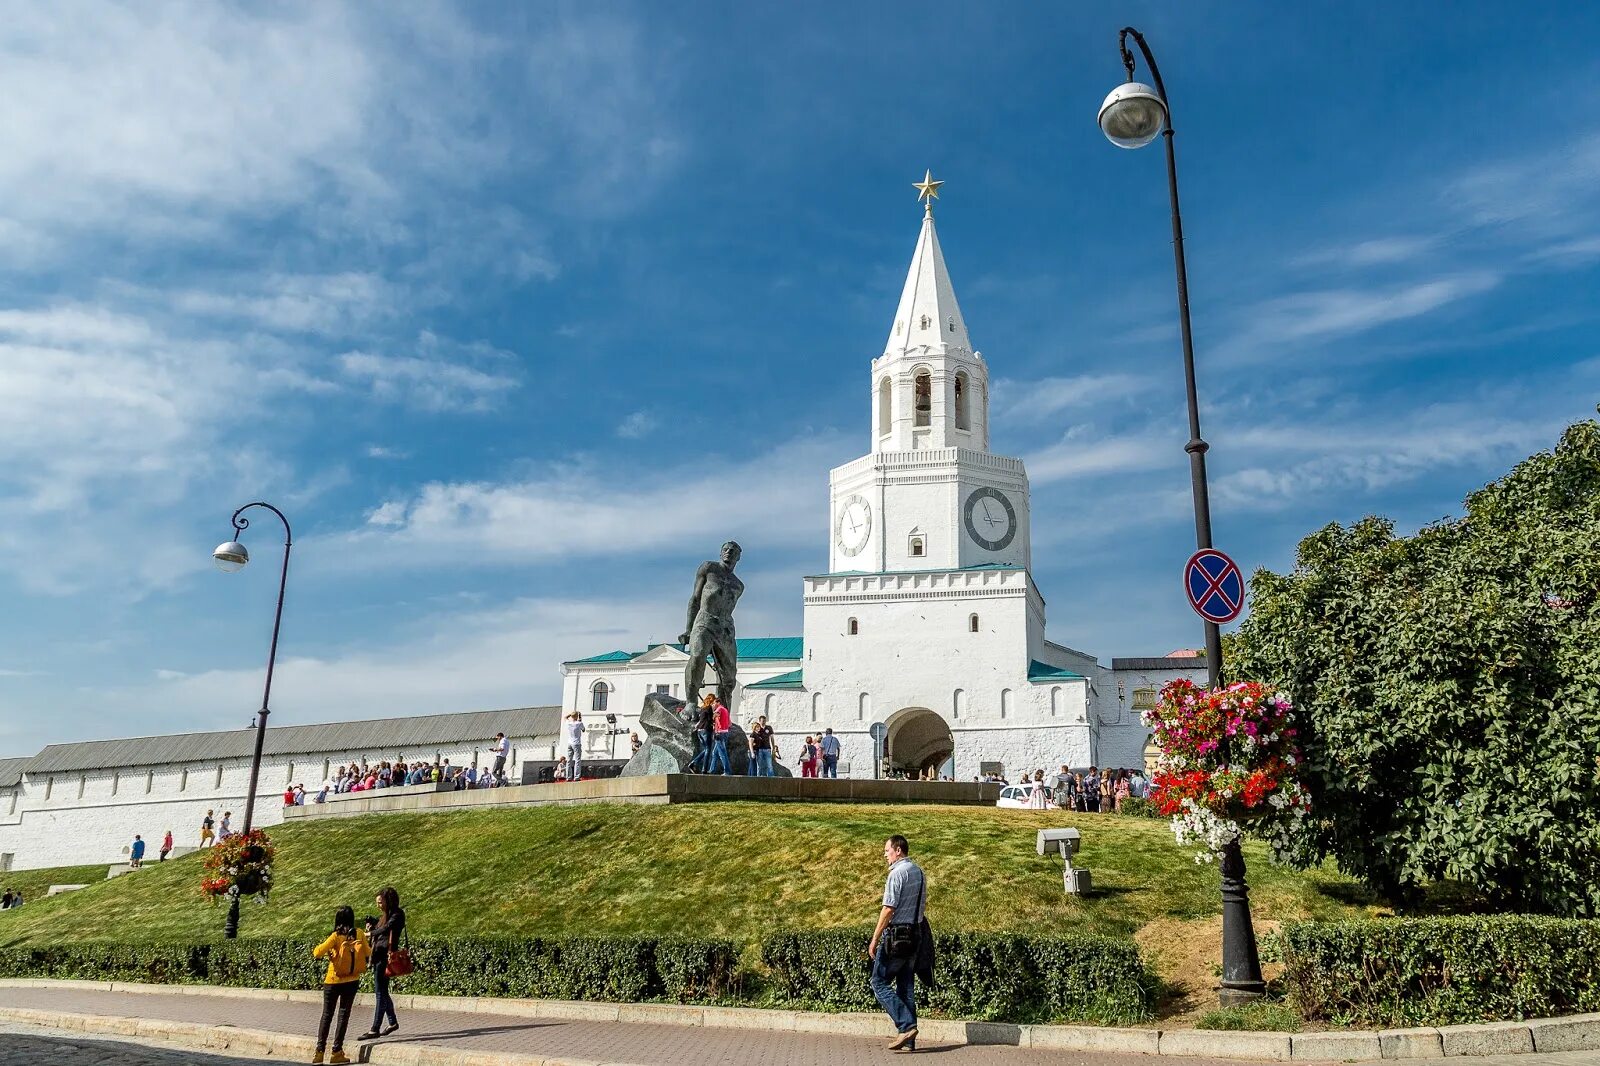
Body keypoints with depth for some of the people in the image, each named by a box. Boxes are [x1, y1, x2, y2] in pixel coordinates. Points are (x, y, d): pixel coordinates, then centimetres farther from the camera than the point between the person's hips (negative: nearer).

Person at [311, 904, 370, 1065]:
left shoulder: (336, 936, -14)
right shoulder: (359, 934, -6)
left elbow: (317, 953, -20)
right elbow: (368, 954, 4)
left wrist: (317, 948, 1)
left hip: (333, 981, -2)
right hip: (352, 981, 2)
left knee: (327, 1015, 12)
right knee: (344, 1016, 10)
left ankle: (320, 1051, 10)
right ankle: (337, 1052, 8)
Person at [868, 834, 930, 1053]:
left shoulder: (897, 873, -14)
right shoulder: (919, 872, 13)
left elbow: (888, 910, -18)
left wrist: (875, 939, -15)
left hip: (896, 936, -8)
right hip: (916, 935, 8)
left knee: (880, 983, 0)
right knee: (906, 987, 11)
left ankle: (906, 1026, -11)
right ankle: (909, 1041, 10)